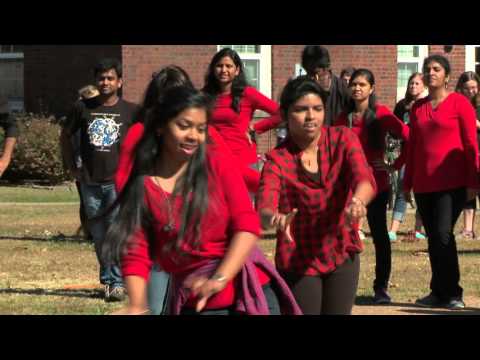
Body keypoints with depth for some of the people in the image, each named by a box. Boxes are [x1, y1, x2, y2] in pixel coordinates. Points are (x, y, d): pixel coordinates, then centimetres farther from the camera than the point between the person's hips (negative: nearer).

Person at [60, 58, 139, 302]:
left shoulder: (130, 111, 0)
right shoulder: (83, 108, 5)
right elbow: (65, 136, 17)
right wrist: (72, 167, 12)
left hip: (118, 181, -3)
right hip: (90, 182, 3)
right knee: (99, 236, 10)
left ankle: (117, 283, -10)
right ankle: (107, 278, 24)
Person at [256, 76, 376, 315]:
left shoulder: (343, 140, -6)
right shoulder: (278, 159, -12)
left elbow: (365, 179, -24)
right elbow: (263, 209, -28)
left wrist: (358, 201, -49)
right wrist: (275, 219, -53)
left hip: (342, 255, 2)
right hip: (297, 261, -2)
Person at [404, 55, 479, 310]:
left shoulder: (459, 103, -3)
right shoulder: (417, 108, 12)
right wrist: (407, 183, 15)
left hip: (452, 182, -5)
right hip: (423, 184, 5)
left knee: (443, 234, -15)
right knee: (433, 238, 7)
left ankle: (452, 293, -7)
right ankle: (439, 293, 15)